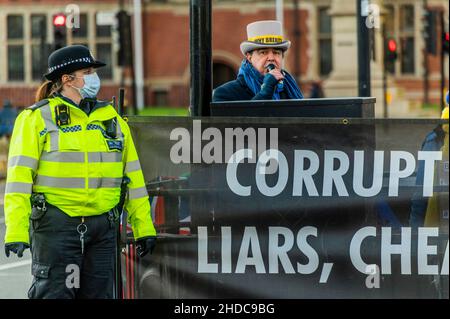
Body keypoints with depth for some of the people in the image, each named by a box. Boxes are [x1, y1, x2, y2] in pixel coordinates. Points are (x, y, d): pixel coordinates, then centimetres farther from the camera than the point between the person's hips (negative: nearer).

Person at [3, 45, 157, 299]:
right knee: (55, 293, -7)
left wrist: (144, 227, 12)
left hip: (102, 227, 5)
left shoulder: (111, 119, 14)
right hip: (56, 225, -5)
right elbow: (19, 177, -7)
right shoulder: (37, 118, -2)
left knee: (99, 292, 7)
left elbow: (132, 175, 16)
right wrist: (16, 231, -17)